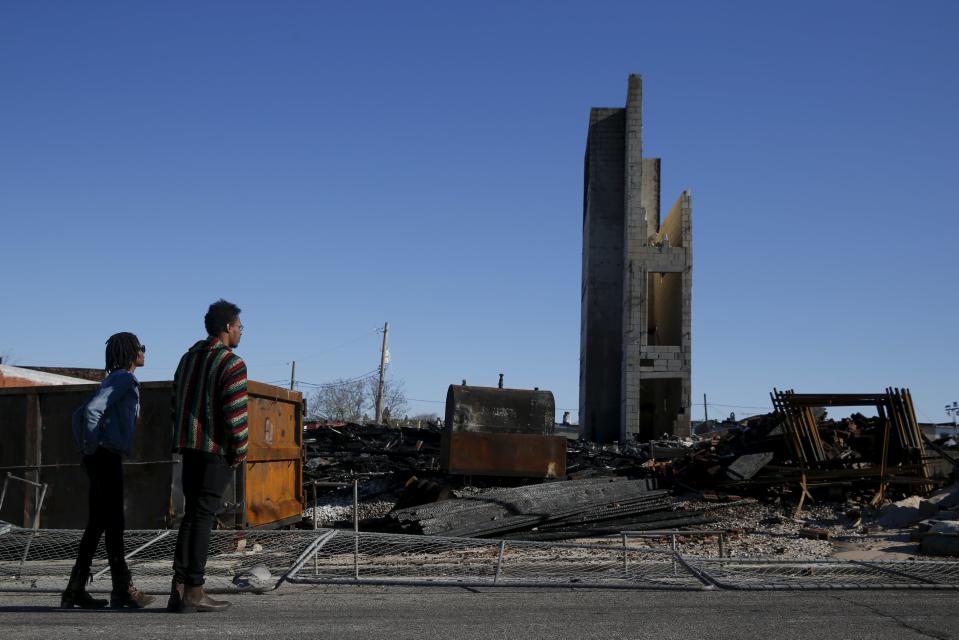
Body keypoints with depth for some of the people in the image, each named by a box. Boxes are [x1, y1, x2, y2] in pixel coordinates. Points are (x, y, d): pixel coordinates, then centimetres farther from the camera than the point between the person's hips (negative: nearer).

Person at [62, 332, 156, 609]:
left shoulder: (115, 380, 21)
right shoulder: (124, 379, -8)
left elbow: (79, 415, 23)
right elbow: (93, 409, -23)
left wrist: (85, 447, 16)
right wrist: (91, 447, -14)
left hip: (98, 458, 9)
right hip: (107, 456, -9)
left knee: (97, 524, 10)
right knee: (114, 523, -6)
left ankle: (75, 590, 11)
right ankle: (123, 589, -2)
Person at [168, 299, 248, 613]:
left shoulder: (188, 358, 16)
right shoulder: (232, 363, -10)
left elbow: (177, 404, 18)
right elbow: (236, 411, -17)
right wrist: (240, 450, -8)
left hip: (190, 447, 8)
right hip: (217, 450, -8)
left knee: (191, 514, 12)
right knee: (203, 517, -5)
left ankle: (178, 588, 9)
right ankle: (194, 592, -2)